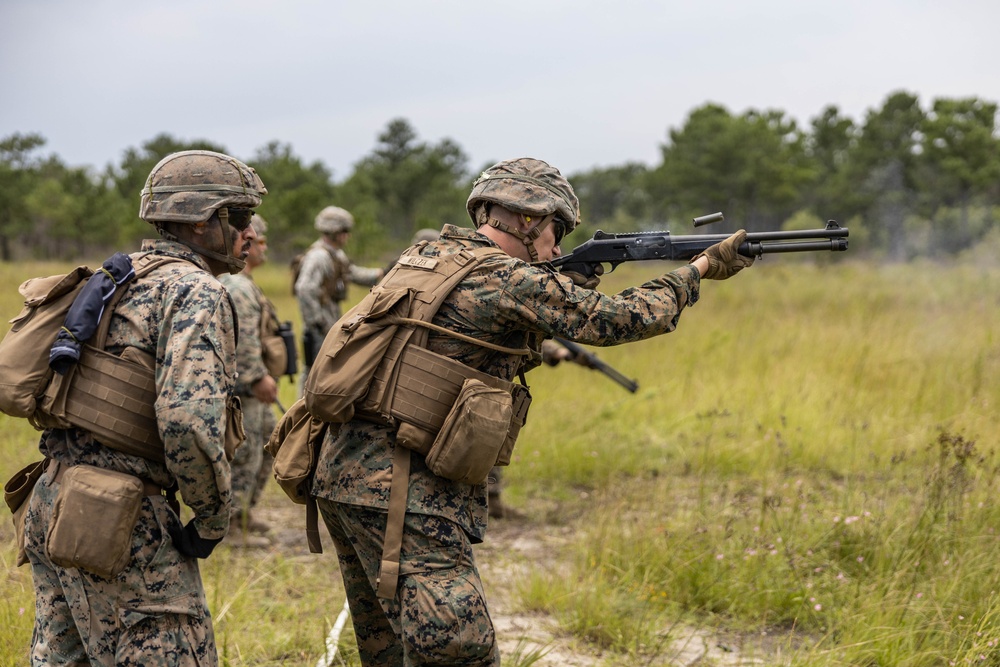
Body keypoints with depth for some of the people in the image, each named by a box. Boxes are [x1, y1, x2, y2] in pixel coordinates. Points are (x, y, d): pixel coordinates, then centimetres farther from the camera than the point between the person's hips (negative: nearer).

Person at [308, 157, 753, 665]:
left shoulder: (424, 258, 16)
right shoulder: (512, 281, -8)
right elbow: (626, 318, 0)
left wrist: (560, 290, 20)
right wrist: (702, 267, 15)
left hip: (344, 472, 9)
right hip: (403, 495, -9)